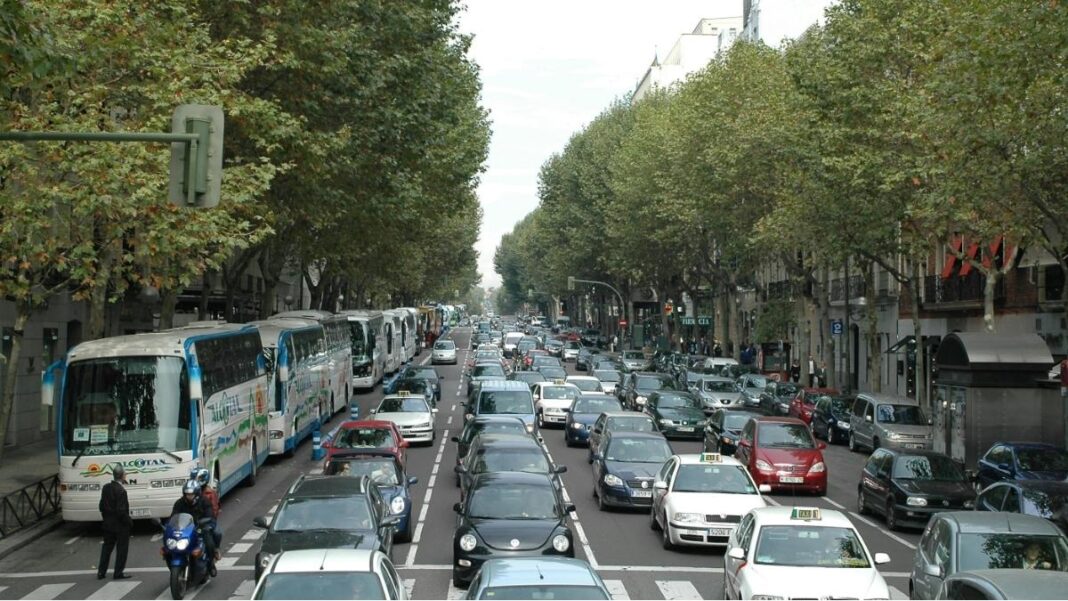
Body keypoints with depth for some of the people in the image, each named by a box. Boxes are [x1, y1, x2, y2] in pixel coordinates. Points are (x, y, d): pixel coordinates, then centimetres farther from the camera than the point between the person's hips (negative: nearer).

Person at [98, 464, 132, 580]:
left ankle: (101, 572, 19)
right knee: (122, 548, 5)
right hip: (121, 525, -7)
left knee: (107, 547, 16)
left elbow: (102, 506, 9)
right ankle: (119, 573, 9)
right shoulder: (121, 491, -22)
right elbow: (121, 511, -23)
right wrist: (129, 521, -11)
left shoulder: (106, 488, 1)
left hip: (108, 524, 7)